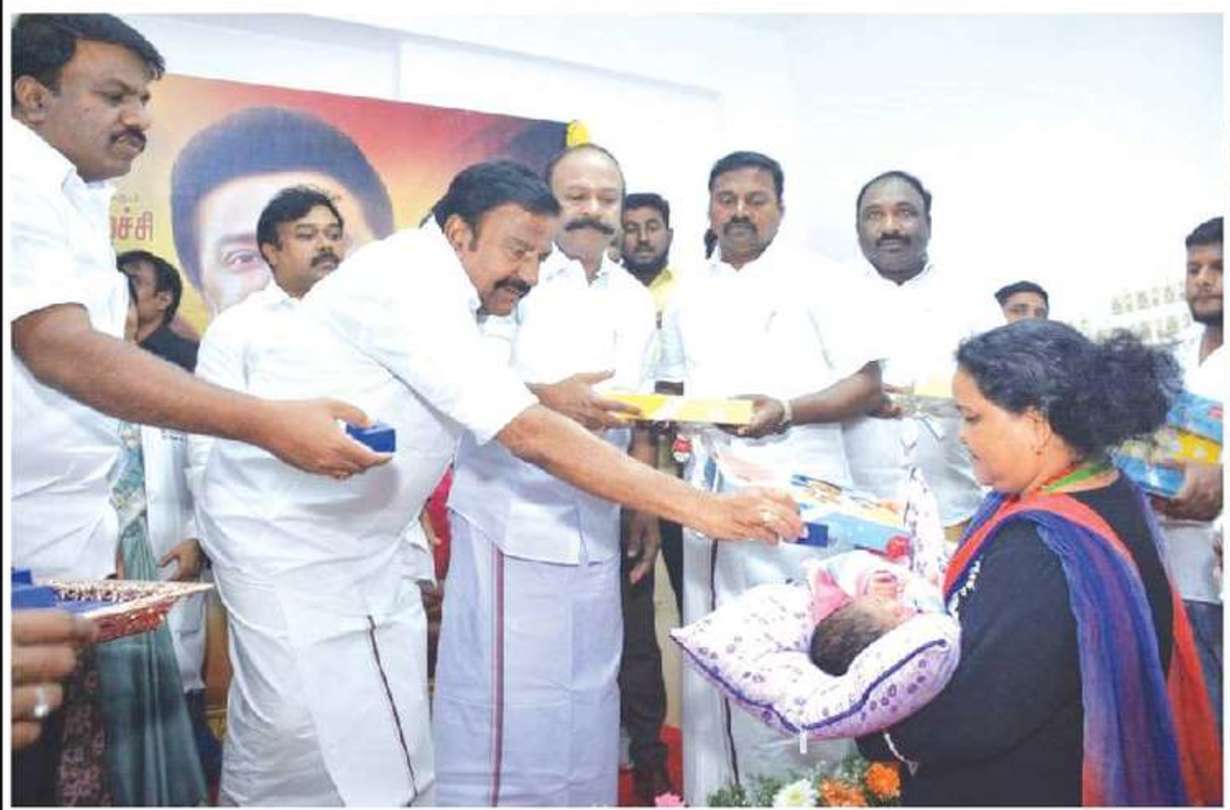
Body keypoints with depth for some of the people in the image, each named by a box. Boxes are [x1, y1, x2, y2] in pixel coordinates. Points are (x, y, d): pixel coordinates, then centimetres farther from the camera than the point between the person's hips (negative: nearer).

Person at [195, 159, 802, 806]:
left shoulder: (433, 286, 5)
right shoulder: (409, 285, -25)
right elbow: (531, 438, -32)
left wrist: (546, 397, -3)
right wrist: (706, 509, -33)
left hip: (345, 536, 9)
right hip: (293, 539, -9)